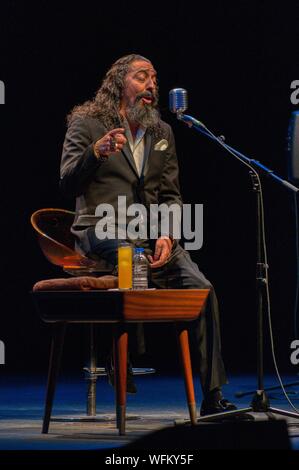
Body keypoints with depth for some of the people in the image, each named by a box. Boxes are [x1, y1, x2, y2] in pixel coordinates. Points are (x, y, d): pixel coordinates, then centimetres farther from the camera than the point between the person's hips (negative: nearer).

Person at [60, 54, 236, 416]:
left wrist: (166, 234, -5)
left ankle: (212, 397, -18)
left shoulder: (162, 133, 18)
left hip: (149, 231, 5)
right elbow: (68, 185, -5)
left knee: (201, 288, -18)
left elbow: (170, 195, 15)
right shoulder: (87, 124, 4)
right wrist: (96, 152, -24)